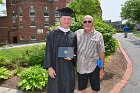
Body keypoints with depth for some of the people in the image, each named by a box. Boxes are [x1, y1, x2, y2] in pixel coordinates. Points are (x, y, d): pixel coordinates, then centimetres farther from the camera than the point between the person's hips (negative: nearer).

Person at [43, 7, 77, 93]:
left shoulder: (73, 36, 6)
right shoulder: (53, 34, -2)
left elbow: (76, 51, 12)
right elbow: (48, 51, -5)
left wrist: (72, 57, -10)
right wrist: (49, 67, -12)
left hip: (69, 68, 3)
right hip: (56, 67, -2)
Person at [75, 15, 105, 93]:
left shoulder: (98, 35, -6)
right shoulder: (78, 33, -1)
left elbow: (101, 53, -3)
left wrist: (102, 68, -3)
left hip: (94, 66, -1)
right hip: (80, 66, 2)